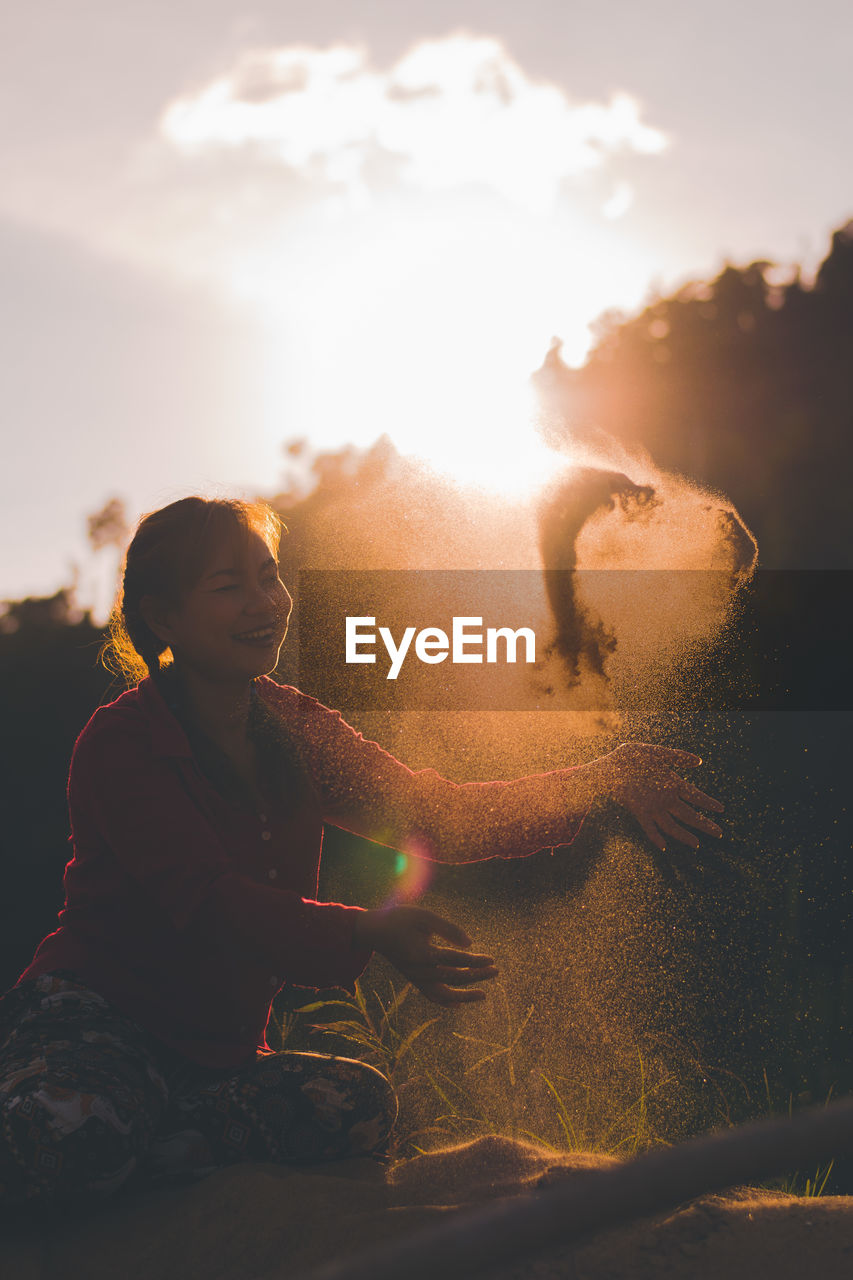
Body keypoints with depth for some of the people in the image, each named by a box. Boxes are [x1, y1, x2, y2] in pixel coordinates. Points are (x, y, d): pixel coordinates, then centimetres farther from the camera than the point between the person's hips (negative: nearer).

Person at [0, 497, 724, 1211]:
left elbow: (439, 817, 4)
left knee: (357, 1105, -23)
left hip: (219, 1054, 7)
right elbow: (207, 898, -25)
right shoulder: (121, 742, -12)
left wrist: (604, 782, -10)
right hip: (88, 1015, -7)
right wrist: (371, 934, -40)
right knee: (71, 1130, -40)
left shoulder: (295, 729, 10)